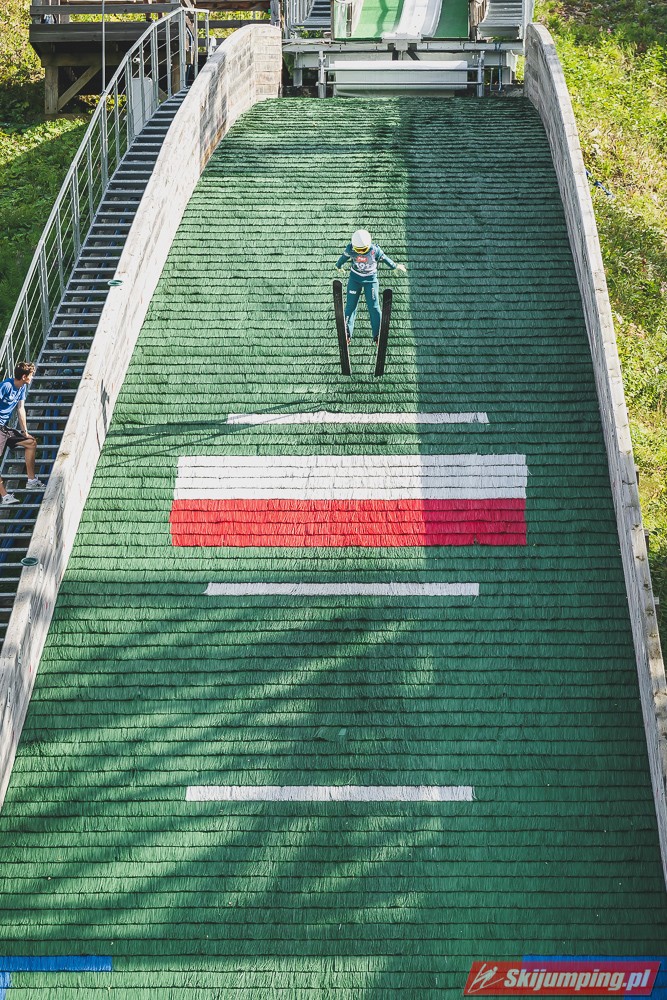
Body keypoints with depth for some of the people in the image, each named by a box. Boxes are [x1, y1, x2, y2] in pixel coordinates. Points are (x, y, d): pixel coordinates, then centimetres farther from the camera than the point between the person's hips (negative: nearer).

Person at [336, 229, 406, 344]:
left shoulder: (375, 250, -23)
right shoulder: (350, 249, -18)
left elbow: (384, 258, -4)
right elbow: (344, 257, 3)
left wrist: (395, 266, 13)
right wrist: (339, 266, 23)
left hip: (370, 278, -2)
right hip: (355, 277, 2)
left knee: (374, 307, -4)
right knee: (350, 305, 0)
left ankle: (377, 335, 5)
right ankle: (347, 334, 7)